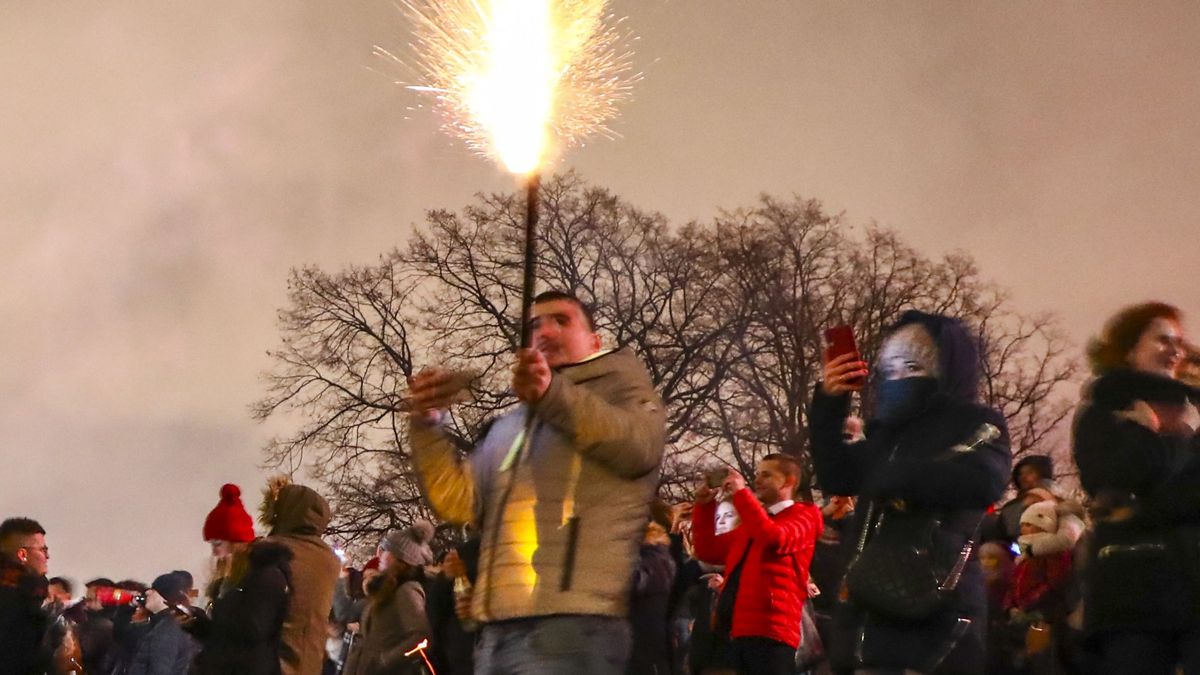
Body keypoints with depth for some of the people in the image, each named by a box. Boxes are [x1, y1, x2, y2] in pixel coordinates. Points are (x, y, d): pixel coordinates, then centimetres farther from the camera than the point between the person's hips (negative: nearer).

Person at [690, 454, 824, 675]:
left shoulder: (803, 515, 2)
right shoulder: (754, 518, 25)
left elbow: (774, 538, -19)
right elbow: (709, 551, 24)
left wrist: (741, 494, -13)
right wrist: (704, 505, 13)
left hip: (770, 631, -8)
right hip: (740, 630, 8)